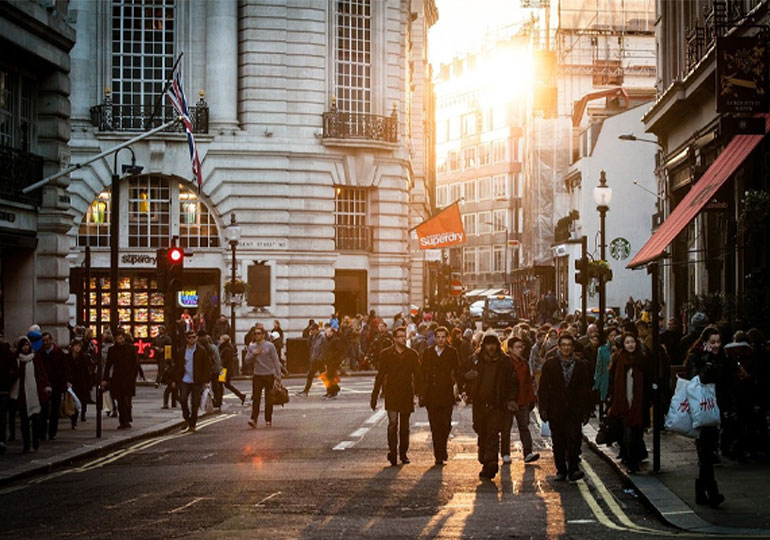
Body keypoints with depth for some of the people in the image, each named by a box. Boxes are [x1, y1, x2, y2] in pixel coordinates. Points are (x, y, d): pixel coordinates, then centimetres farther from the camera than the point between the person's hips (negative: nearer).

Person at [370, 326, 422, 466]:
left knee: (404, 426, 9)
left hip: (407, 395, 2)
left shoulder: (412, 355, 6)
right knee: (393, 422, -15)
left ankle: (403, 453, 17)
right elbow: (380, 375, 4)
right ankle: (392, 451, -16)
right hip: (392, 394, -2)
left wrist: (421, 394, 1)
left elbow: (418, 375, 8)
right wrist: (374, 396, 2)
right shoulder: (386, 354, 2)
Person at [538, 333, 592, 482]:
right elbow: (543, 388, 2)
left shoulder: (581, 365, 6)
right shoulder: (550, 364, 3)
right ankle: (561, 471, 15)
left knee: (574, 439, -13)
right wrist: (543, 409, -5)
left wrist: (586, 411, 4)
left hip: (574, 410, -1)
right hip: (555, 410, 1)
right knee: (558, 442, 6)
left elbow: (586, 390, 9)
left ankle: (573, 469, -10)